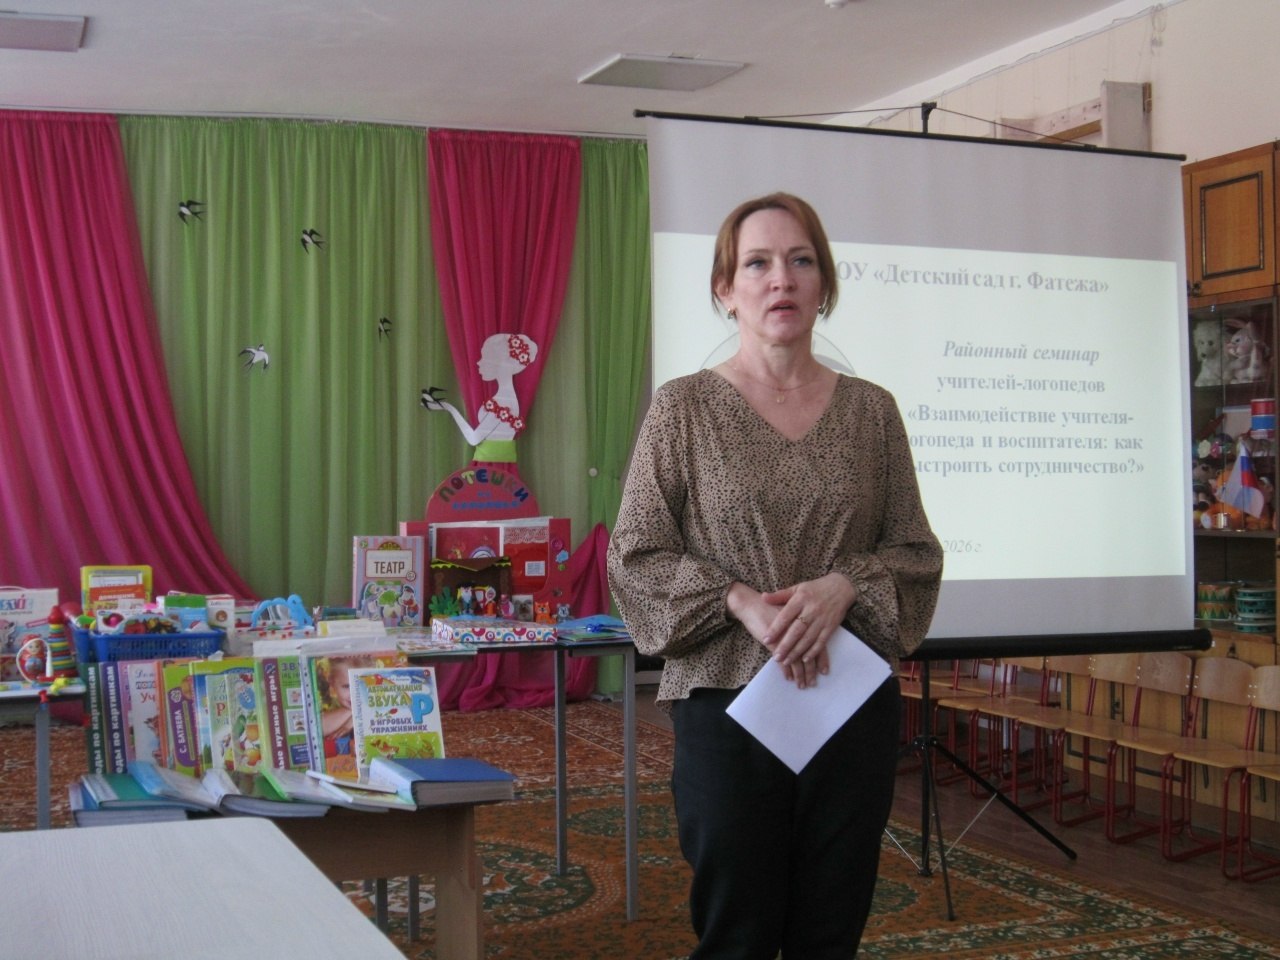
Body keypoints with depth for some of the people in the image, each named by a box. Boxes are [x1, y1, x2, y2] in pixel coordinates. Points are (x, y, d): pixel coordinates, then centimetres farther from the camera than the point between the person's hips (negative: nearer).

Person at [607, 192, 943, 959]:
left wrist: (844, 587, -13)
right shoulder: (685, 407, -1)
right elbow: (637, 556, -2)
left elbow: (916, 551, 7)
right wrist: (741, 601, -17)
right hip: (727, 701, -2)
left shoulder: (871, 409, 6)